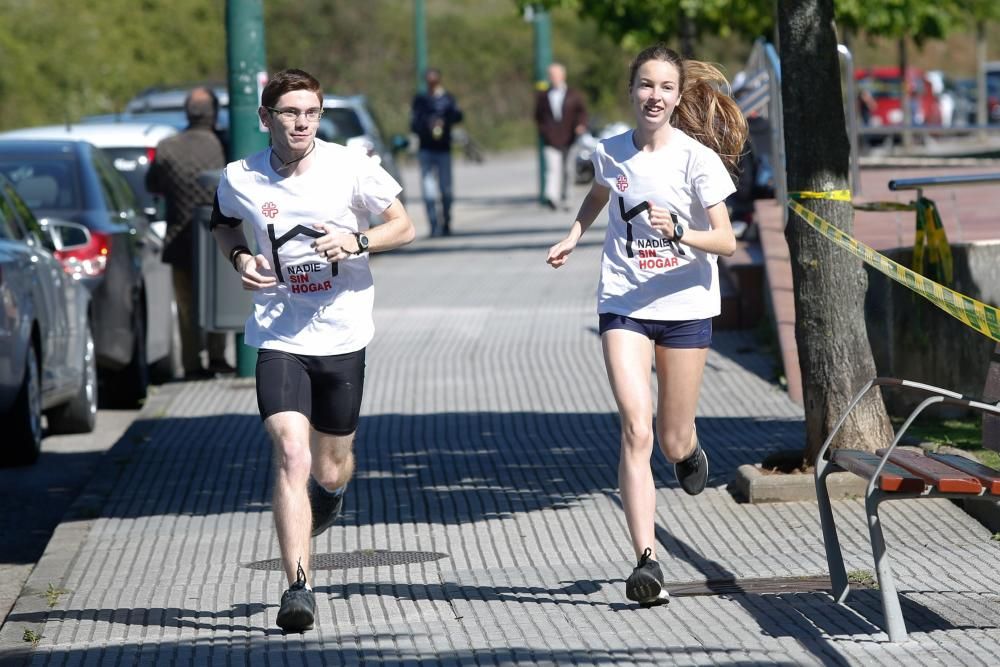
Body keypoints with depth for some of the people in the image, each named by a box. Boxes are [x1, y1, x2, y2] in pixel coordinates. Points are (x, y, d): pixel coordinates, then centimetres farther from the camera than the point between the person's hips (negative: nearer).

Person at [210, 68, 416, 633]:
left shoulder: (351, 168, -8)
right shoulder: (241, 179, -4)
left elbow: (404, 227, 1)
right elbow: (225, 224, 18)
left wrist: (357, 240, -17)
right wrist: (241, 259, -3)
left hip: (342, 336, 1)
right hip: (278, 337, -1)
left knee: (330, 470, 12)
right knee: (291, 456, -19)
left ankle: (330, 492, 52)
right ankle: (299, 587, -20)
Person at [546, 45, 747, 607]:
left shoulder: (698, 158, -10)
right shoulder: (611, 153, 1)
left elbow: (727, 241, -14)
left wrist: (677, 231, -30)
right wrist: (574, 236, 10)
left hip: (686, 307, -1)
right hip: (624, 304, 1)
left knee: (674, 442, 8)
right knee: (637, 431, -15)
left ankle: (690, 447, 49)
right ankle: (647, 561, -20)